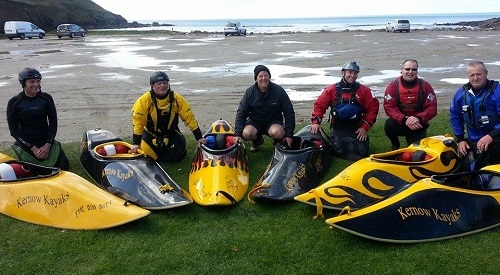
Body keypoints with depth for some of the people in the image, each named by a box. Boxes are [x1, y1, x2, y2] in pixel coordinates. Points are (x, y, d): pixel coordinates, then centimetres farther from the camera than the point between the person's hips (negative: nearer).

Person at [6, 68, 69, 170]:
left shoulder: (46, 98, 0)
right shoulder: (14, 103, -6)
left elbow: (53, 123, 1)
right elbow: (14, 131, -7)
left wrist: (47, 145, -12)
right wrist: (33, 148, -15)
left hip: (46, 141, 2)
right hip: (25, 144, -2)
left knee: (64, 166, -12)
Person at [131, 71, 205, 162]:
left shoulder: (177, 99, -14)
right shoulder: (144, 100, -19)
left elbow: (189, 117, -11)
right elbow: (138, 121, -17)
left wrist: (199, 137, -12)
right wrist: (136, 143, -21)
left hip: (171, 132, 1)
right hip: (151, 133, 0)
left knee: (175, 156, -16)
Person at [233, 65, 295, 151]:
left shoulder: (279, 91, -10)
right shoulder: (249, 92, -7)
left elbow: (289, 112, -6)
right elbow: (241, 113, -5)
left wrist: (289, 134, -11)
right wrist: (237, 134, -17)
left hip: (274, 121, -1)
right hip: (255, 121, 1)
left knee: (277, 133, -35)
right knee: (246, 134, -29)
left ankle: (279, 142, 5)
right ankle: (257, 140, 9)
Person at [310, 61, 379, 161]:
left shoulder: (364, 91, 2)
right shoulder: (332, 89, 3)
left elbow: (373, 108, 0)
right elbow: (319, 105, 4)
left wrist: (365, 127, -7)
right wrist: (316, 122, -9)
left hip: (357, 129, 0)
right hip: (338, 129, 0)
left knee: (360, 152, -17)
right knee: (339, 151, -21)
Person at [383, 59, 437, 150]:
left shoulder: (425, 86, -5)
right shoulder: (393, 86, -8)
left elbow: (432, 108, -10)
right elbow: (389, 107, -16)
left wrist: (419, 118, -28)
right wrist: (404, 119, -29)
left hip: (418, 125, 1)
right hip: (400, 122, 0)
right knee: (389, 125, -32)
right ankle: (395, 145, 2)